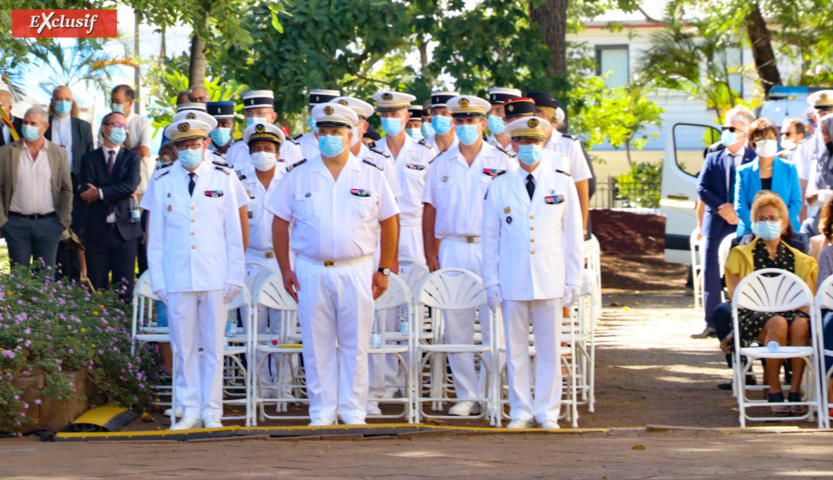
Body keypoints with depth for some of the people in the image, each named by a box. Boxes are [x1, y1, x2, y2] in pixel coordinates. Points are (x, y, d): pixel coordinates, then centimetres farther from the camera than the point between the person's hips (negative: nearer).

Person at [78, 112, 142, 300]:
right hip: (97, 230, 0)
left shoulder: (132, 158, 9)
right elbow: (86, 191, -6)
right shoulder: (89, 159, 8)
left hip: (125, 228, 0)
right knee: (96, 289, 2)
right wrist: (120, 192, -11)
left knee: (124, 288, 0)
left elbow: (131, 185, -9)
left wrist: (100, 193, -14)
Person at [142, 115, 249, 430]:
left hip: (215, 279, -1)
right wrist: (158, 281, 3)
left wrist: (234, 278, 1)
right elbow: (155, 238, 9)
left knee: (213, 347, 2)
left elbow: (234, 234, 7)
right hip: (177, 279, 1)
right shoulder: (162, 183, 7)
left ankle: (212, 412, 9)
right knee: (185, 348, 2)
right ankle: (191, 411, 10)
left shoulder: (224, 180, 5)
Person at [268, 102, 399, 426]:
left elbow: (389, 223, 8)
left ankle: (353, 412, 10)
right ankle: (322, 412, 10)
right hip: (311, 271, 0)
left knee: (355, 344, 2)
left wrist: (384, 270, 2)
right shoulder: (298, 176, 6)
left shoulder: (371, 176, 5)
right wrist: (285, 269, 1)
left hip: (357, 271, 0)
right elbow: (280, 223, 8)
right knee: (317, 345, 3)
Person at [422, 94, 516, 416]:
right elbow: (430, 210, 12)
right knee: (456, 326, 2)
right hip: (452, 249, 2)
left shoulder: (503, 162, 4)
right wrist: (430, 254, 5)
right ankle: (466, 395, 8)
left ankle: (489, 393, 3)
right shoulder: (441, 164, 11)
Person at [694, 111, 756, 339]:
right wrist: (722, 208, -11)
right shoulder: (713, 159, 11)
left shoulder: (755, 160, 1)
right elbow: (701, 188, 3)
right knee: (711, 272, 1)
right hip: (716, 223, 3)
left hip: (744, 225, -3)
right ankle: (712, 324, 6)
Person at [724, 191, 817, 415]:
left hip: (791, 312, 2)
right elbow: (736, 295, 5)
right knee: (777, 323, -37)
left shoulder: (797, 259, 23)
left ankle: (795, 390, -32)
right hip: (753, 315, -2)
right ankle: (774, 393, -30)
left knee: (801, 323, -35)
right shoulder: (741, 255, 17)